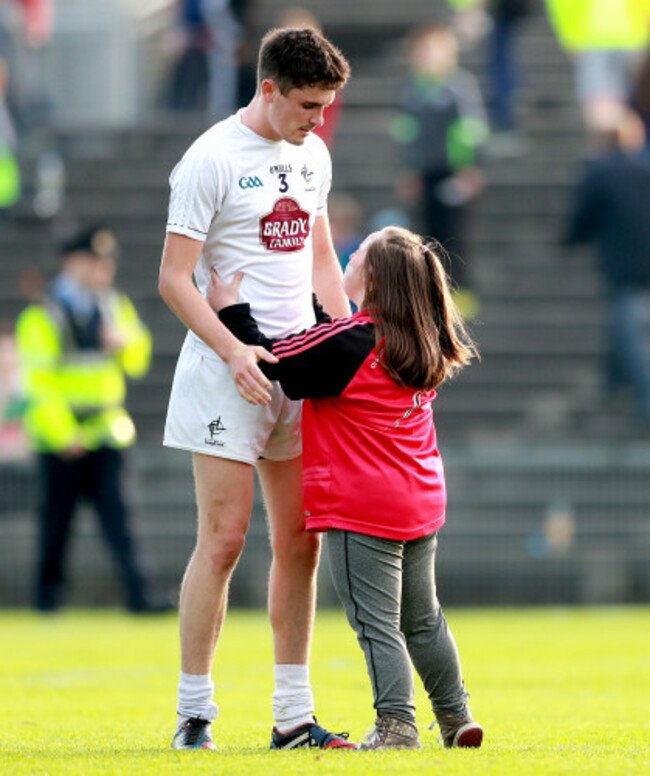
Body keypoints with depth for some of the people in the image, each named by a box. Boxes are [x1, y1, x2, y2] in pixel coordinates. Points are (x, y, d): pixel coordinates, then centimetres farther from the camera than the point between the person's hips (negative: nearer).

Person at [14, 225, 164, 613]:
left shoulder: (114, 307, 12)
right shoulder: (41, 318, -6)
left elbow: (138, 361, 17)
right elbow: (39, 381, -9)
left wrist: (124, 341, -6)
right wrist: (63, 435, -14)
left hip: (105, 433, 4)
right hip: (61, 437, -4)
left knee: (116, 510, -6)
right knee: (58, 516, 4)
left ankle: (139, 592, -13)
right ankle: (49, 592, 19)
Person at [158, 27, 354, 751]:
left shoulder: (313, 155, 12)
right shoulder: (211, 159, -10)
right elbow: (174, 278, -12)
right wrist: (233, 351, -22)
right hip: (229, 372, -7)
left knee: (300, 540, 6)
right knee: (224, 537, -8)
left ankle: (294, 715, 10)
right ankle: (193, 714, -2)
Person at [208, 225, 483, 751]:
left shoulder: (349, 341, -18)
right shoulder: (423, 344, 5)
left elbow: (272, 362, -15)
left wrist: (230, 309, -5)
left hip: (363, 509, -8)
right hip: (422, 505, 8)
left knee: (377, 623, -4)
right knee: (422, 618, 19)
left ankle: (396, 726, -8)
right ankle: (457, 720, 25)